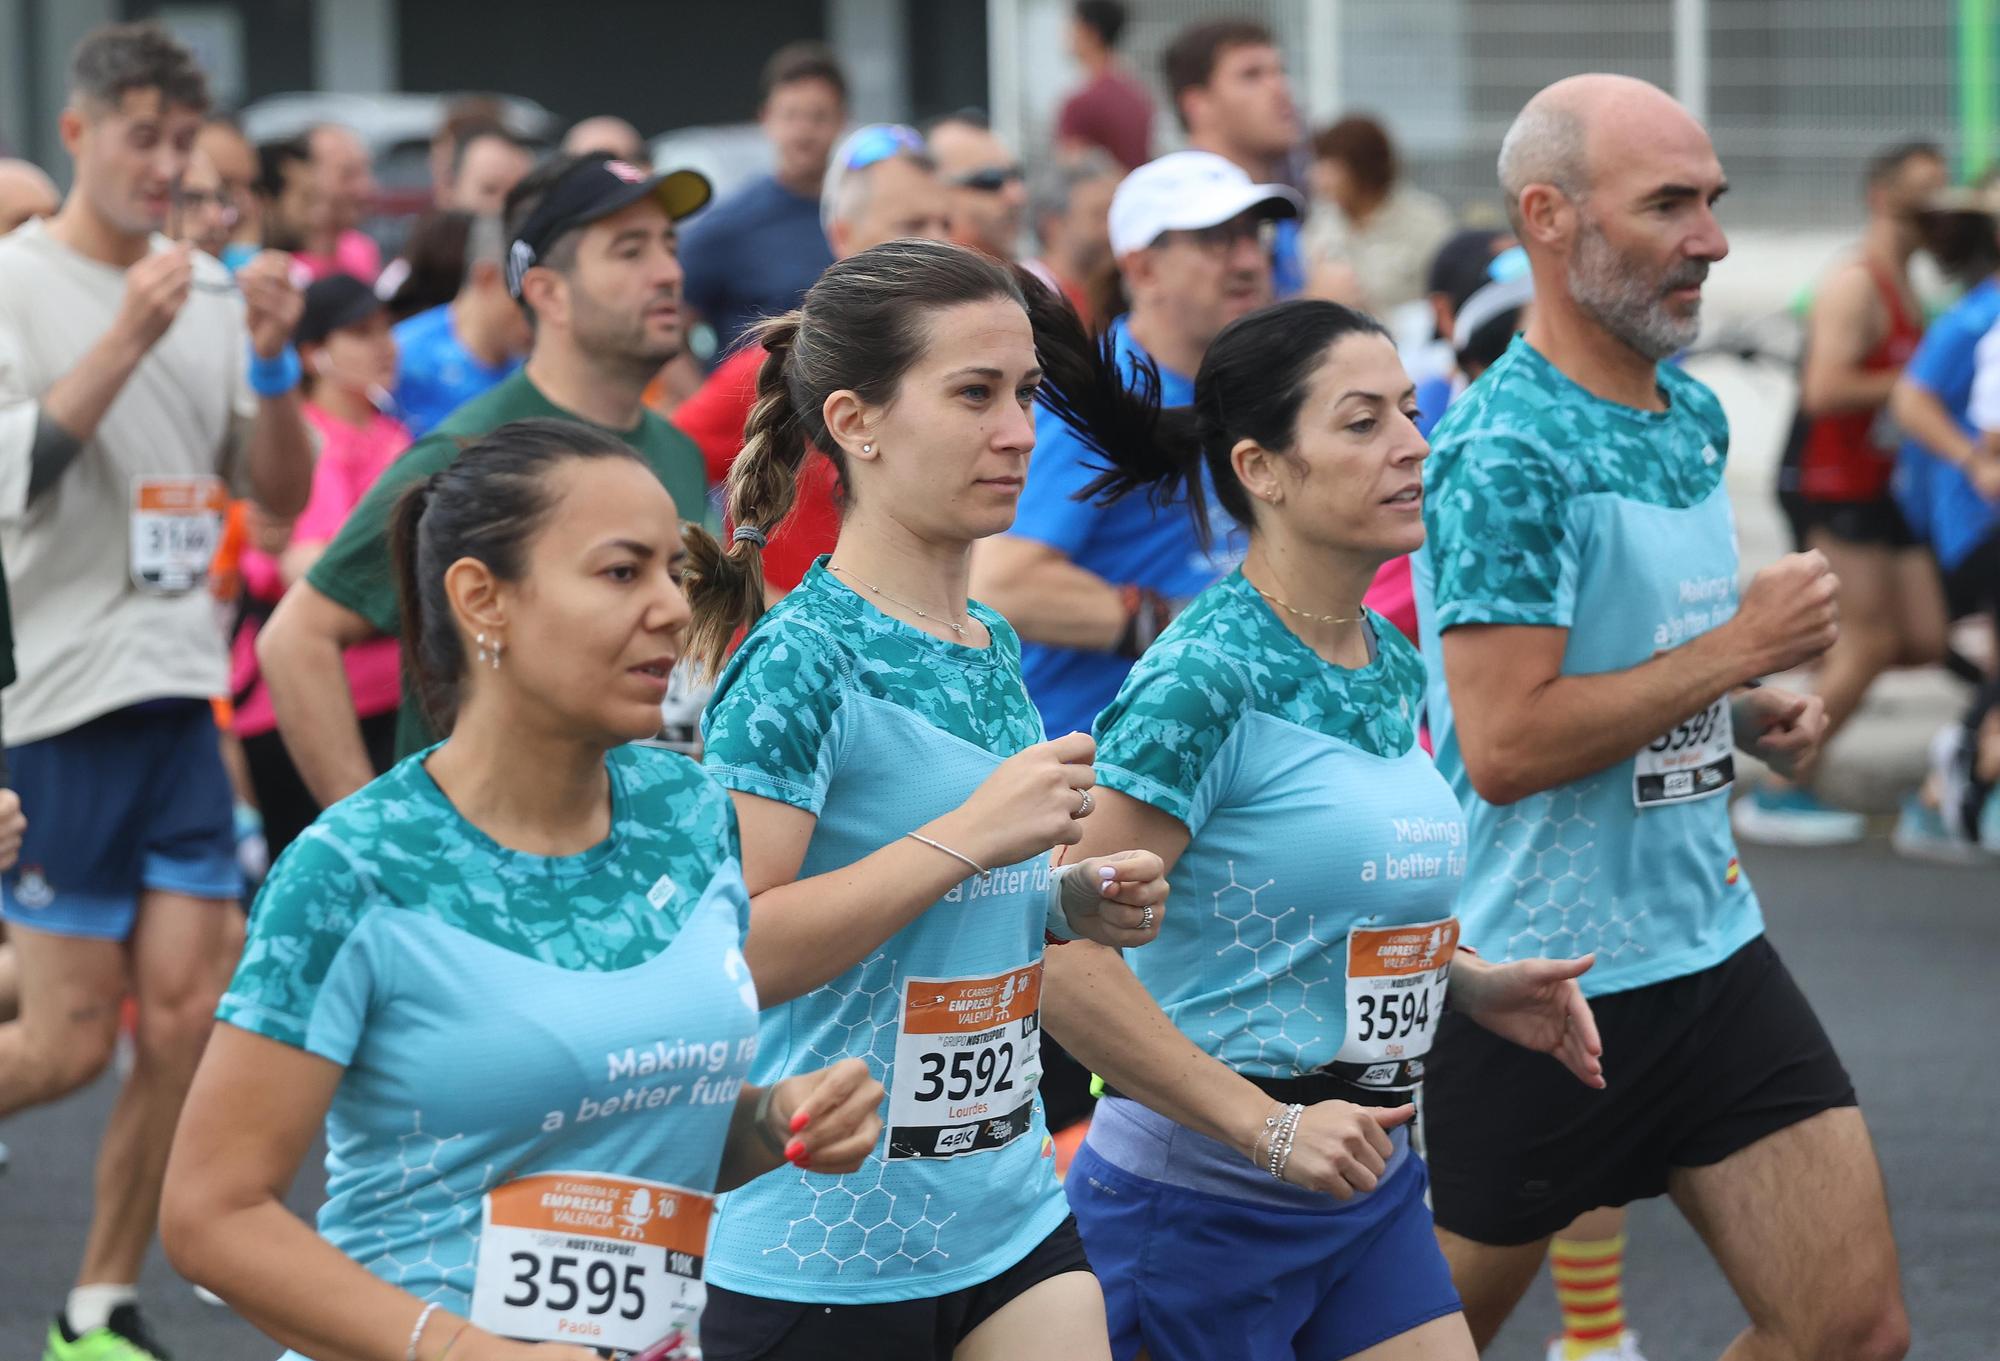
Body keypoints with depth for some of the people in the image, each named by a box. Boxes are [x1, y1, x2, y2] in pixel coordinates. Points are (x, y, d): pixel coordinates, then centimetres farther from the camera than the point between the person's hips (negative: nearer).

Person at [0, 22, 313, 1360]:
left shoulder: (208, 287, 12)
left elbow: (283, 493, 12)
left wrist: (273, 360, -4)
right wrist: (127, 338, -24)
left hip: (183, 694, 5)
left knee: (186, 1016, -1)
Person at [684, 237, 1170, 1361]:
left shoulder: (995, 652, 9)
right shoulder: (803, 659, -15)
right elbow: (726, 958, -25)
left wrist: (1071, 906, 5)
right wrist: (969, 836, -24)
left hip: (1008, 1219, 7)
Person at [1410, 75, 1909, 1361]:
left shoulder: (1695, 418, 9)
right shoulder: (1508, 454, -19)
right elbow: (1503, 747, -26)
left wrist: (1750, 715, 5)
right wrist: (1739, 650, -19)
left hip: (1708, 951, 8)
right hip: (1534, 975, -8)